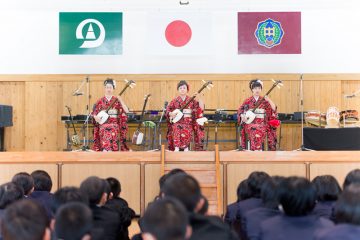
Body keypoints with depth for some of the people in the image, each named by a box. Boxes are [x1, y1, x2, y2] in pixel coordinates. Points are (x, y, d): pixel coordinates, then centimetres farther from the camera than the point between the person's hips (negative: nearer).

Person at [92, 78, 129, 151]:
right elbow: (94, 113, 14)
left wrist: (121, 100, -13)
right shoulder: (100, 101, 9)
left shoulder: (117, 100, 5)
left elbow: (126, 111, -5)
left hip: (114, 125, 0)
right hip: (103, 125, 0)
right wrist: (95, 117, -8)